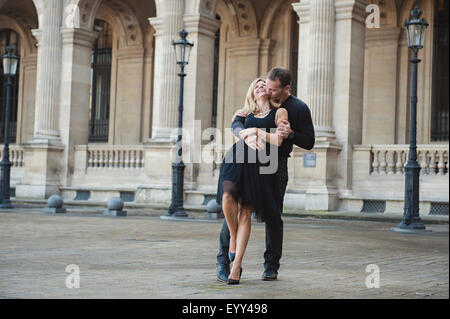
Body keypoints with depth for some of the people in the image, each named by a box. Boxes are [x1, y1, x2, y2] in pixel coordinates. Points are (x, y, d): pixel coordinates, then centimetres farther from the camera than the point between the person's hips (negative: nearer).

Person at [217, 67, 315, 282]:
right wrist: (246, 136, -30)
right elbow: (237, 123, -7)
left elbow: (309, 143, -2)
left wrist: (290, 134, -22)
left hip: (277, 164, -2)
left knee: (273, 215, 0)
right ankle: (223, 260, -1)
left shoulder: (299, 109, -4)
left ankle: (271, 266, 13)